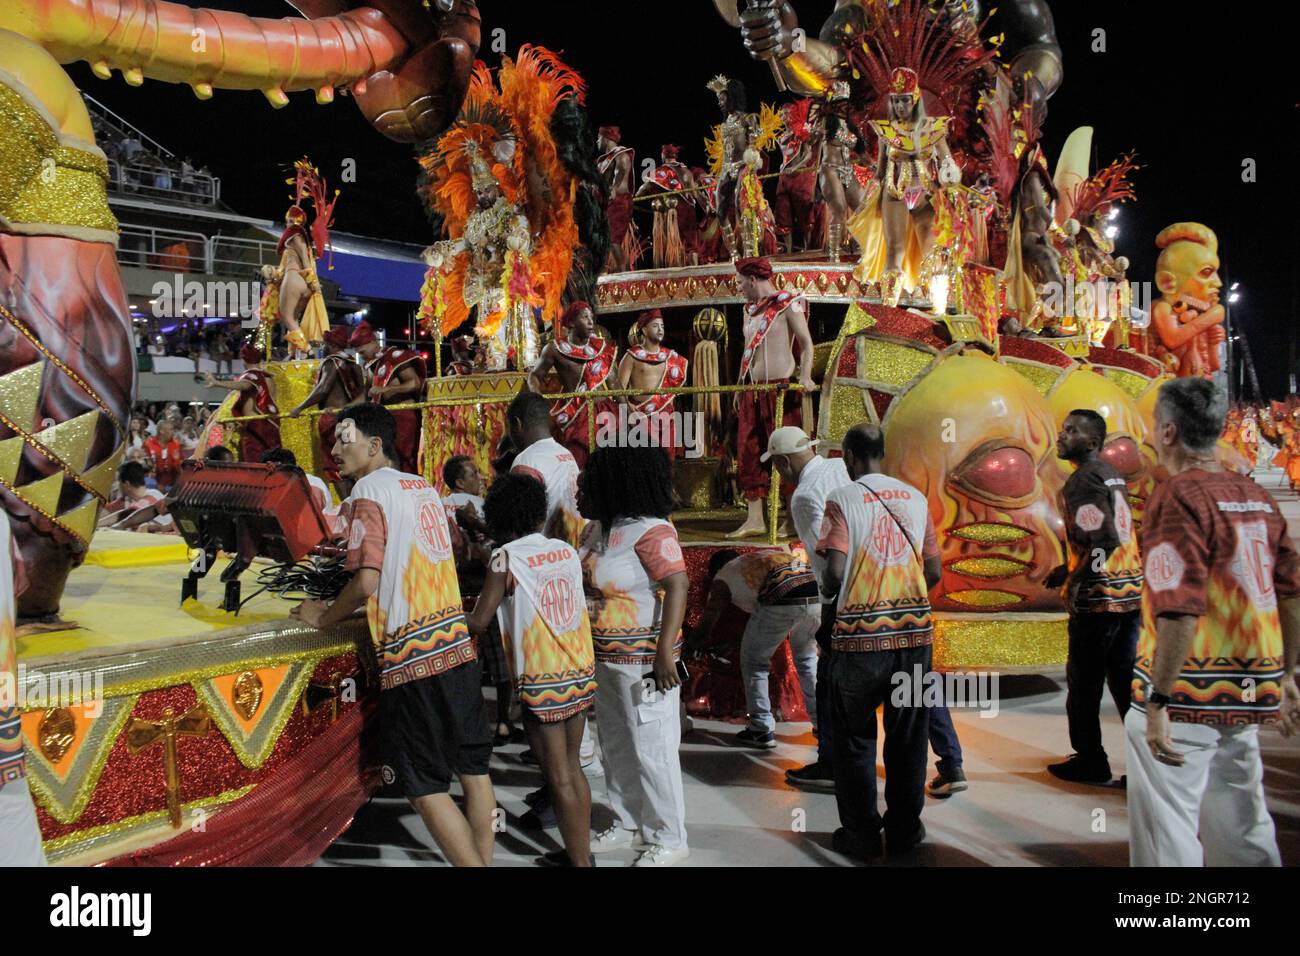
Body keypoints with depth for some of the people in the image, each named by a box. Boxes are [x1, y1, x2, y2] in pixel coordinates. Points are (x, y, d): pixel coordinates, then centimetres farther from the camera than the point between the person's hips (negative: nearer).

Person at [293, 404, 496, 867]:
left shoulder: (369, 489, -8)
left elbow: (366, 582, -15)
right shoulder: (426, 488, 15)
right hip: (456, 642, 8)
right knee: (473, 768, 13)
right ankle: (483, 859, 19)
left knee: (425, 787, 1)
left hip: (410, 655, -8)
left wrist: (323, 617, 1)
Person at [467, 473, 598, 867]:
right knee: (572, 767, 18)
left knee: (559, 778, 5)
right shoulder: (567, 551, 4)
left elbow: (479, 622, -12)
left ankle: (579, 861, 11)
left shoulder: (506, 557, -10)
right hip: (581, 673, 6)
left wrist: (481, 629, 11)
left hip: (542, 683, -5)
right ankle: (581, 852, 27)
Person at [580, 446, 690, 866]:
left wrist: (665, 653, -30)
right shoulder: (602, 529, 8)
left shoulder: (650, 530, -19)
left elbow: (678, 585, -26)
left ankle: (668, 839, 16)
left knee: (651, 751, 1)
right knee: (616, 748, 18)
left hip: (643, 661, -9)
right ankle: (628, 824, 34)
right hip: (606, 658, 9)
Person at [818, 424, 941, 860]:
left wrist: (826, 590, 5)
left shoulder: (842, 499, -8)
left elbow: (836, 572, -17)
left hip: (860, 637, -3)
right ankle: (904, 830, 26)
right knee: (907, 738, 16)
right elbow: (934, 572, 6)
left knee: (856, 740, 11)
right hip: (914, 633, 4)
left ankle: (861, 836, 19)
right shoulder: (916, 497, 5)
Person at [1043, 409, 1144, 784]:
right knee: (1126, 682, 13)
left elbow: (1105, 539, -24)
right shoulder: (1113, 476, 16)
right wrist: (1069, 569, 21)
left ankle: (1090, 761, 13)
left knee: (1083, 683, 4)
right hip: (1131, 593, 9)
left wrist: (1077, 580, -16)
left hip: (1099, 598, -9)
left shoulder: (1083, 479, -13)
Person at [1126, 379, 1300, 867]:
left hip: (1188, 695, -8)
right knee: (1242, 830, 20)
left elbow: (1181, 611, -23)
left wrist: (1158, 702, -21)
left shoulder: (1177, 496, -15)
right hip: (1247, 695, 8)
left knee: (1166, 833, 1)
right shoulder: (1257, 497, 10)